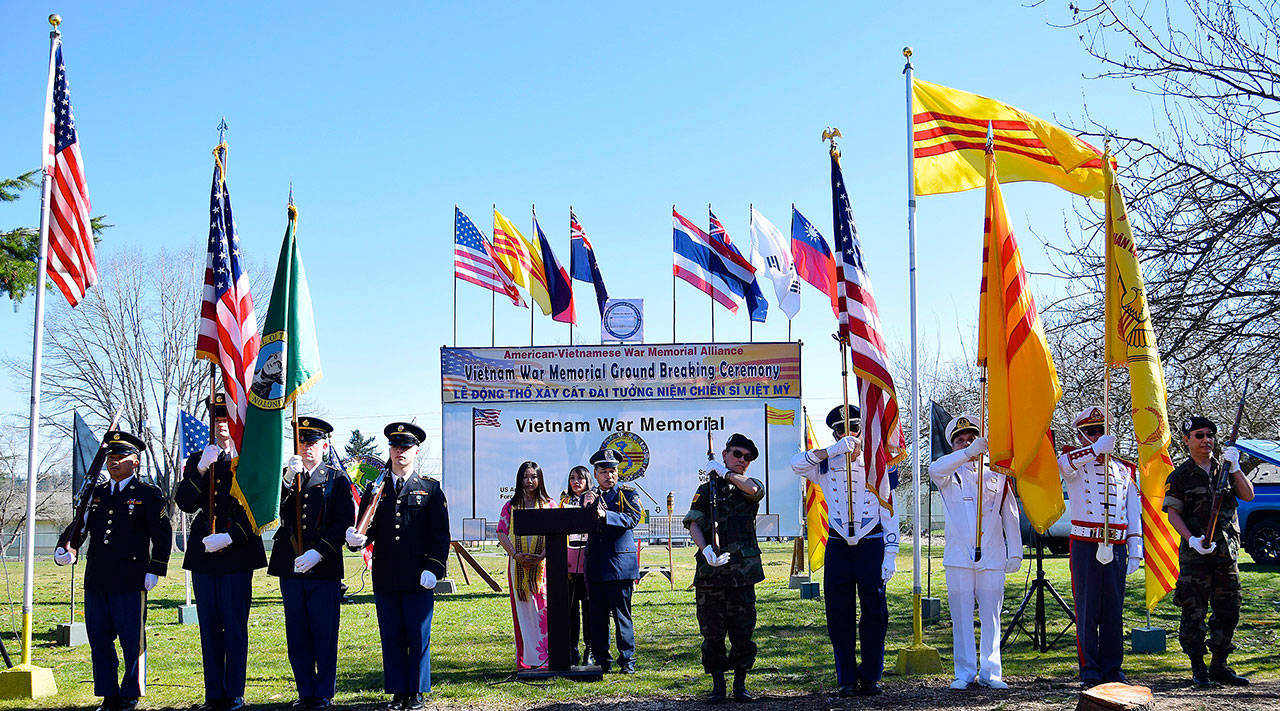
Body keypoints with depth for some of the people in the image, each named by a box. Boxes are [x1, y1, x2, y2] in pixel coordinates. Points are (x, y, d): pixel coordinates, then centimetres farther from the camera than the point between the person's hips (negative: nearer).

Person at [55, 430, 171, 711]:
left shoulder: (149, 494, 1)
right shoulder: (96, 493, 15)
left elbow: (162, 535, -1)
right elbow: (80, 525, 13)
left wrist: (154, 570, -8)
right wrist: (65, 548, -7)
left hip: (130, 582, -5)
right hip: (96, 582, 5)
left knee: (132, 641, 1)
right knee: (99, 640, 9)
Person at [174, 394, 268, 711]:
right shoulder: (198, 460, 14)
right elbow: (184, 503, 2)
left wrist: (230, 537, -13)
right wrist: (201, 470, -11)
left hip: (237, 554, -4)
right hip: (203, 554, 4)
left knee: (235, 626, -2)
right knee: (209, 628, 7)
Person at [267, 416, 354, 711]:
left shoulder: (337, 479, 4)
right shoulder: (287, 477, 13)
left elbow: (345, 522, -4)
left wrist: (318, 553, -14)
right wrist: (288, 478, -14)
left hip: (324, 568, -3)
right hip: (290, 567, 3)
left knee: (324, 633, 0)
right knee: (297, 634, 8)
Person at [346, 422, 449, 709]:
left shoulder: (431, 488, 5)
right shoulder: (375, 488, 12)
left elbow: (440, 534, 1)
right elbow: (368, 529, 8)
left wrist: (433, 569, -10)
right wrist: (357, 539, -16)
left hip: (419, 578, -2)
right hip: (385, 578, 2)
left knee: (418, 636, 2)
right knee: (391, 637, 6)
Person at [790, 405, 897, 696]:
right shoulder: (826, 466, 7)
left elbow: (889, 515, 3)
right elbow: (796, 464, -13)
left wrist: (890, 555, -4)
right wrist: (833, 450, -23)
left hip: (871, 545, -1)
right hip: (838, 548, 1)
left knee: (874, 613, 1)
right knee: (840, 615, 3)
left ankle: (870, 677, 13)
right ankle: (847, 680, 12)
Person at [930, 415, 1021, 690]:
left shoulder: (997, 477, 14)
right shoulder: (950, 476, 9)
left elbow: (1010, 517, 14)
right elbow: (935, 469, -17)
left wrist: (1015, 553, 7)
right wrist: (968, 453, -28)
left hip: (992, 558, 1)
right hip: (958, 558, -1)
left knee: (991, 617, 2)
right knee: (961, 617, 0)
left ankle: (990, 672, 11)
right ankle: (965, 672, 7)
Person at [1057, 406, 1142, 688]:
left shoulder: (1125, 469, 16)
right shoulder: (1075, 462, 5)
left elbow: (1134, 512, 15)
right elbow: (1064, 463, -21)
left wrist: (1135, 549, 8)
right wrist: (1096, 449, -31)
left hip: (1116, 546, 3)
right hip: (1085, 546, -3)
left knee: (1114, 611, 5)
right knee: (1087, 611, -3)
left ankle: (1112, 669, 13)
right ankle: (1090, 672, 2)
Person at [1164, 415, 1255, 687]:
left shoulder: (1225, 468, 12)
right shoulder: (1180, 476, 1)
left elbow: (1248, 496, 0)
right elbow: (1173, 512, -5)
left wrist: (1234, 468, -13)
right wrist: (1192, 539, -19)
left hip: (1227, 551, 4)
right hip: (1195, 552, -4)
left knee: (1228, 610, 7)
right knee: (1194, 611, -4)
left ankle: (1219, 665, 18)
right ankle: (1198, 668, 5)